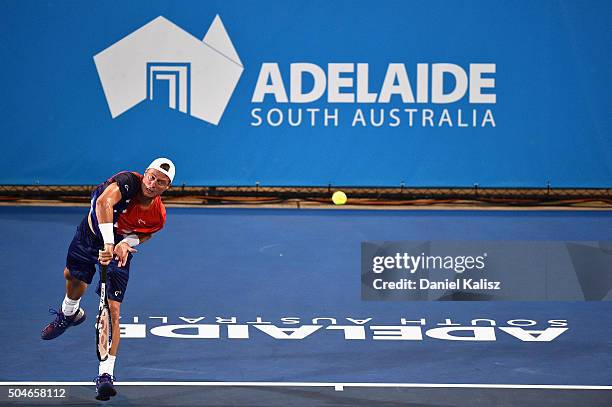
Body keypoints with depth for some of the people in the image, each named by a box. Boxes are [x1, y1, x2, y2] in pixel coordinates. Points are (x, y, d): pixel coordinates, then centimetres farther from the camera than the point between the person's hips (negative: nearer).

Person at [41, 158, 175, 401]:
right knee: (72, 276, 27)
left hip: (119, 248, -1)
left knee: (113, 312, -12)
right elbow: (104, 202, -50)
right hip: (91, 235, 1)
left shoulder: (158, 217, -23)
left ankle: (106, 374, -9)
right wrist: (108, 243, -59)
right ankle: (69, 314, 64)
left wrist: (126, 243, -23)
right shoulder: (127, 181, -34)